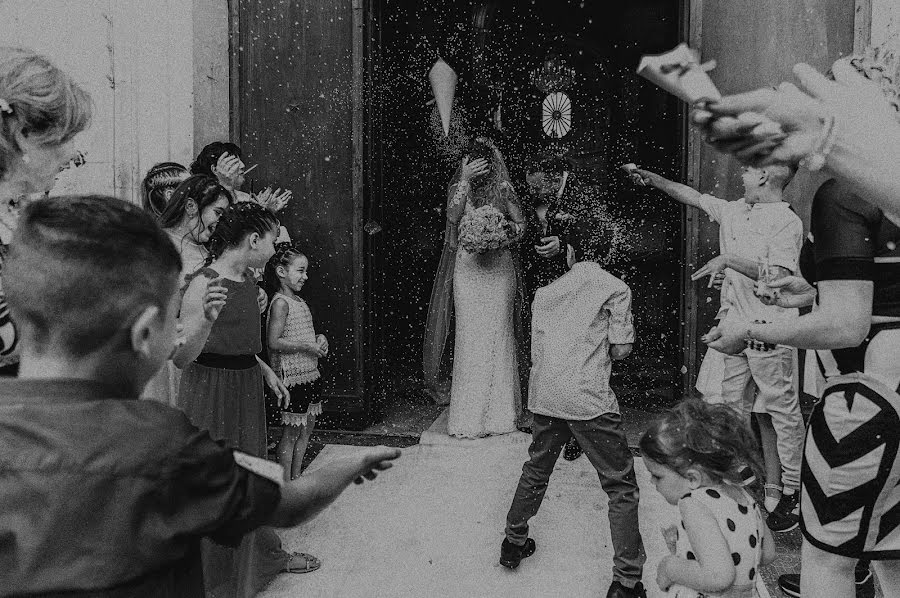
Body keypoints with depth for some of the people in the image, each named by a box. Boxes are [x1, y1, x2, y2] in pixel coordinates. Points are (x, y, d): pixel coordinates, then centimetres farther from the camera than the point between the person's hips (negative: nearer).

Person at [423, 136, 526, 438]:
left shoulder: (502, 189, 8)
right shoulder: (459, 187, 6)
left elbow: (521, 224, 3)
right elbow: (453, 217, -11)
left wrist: (505, 231, -17)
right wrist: (465, 181, -15)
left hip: (499, 266, 1)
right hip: (468, 266, -1)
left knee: (498, 335, 1)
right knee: (470, 336, -3)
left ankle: (499, 413, 9)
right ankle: (468, 416, 3)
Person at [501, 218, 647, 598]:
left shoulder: (544, 293, 17)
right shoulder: (614, 288, 4)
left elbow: (536, 353, 15)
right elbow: (621, 349, 0)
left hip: (544, 396, 5)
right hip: (588, 398, -5)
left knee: (535, 473, 24)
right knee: (622, 488, 6)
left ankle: (514, 543, 37)